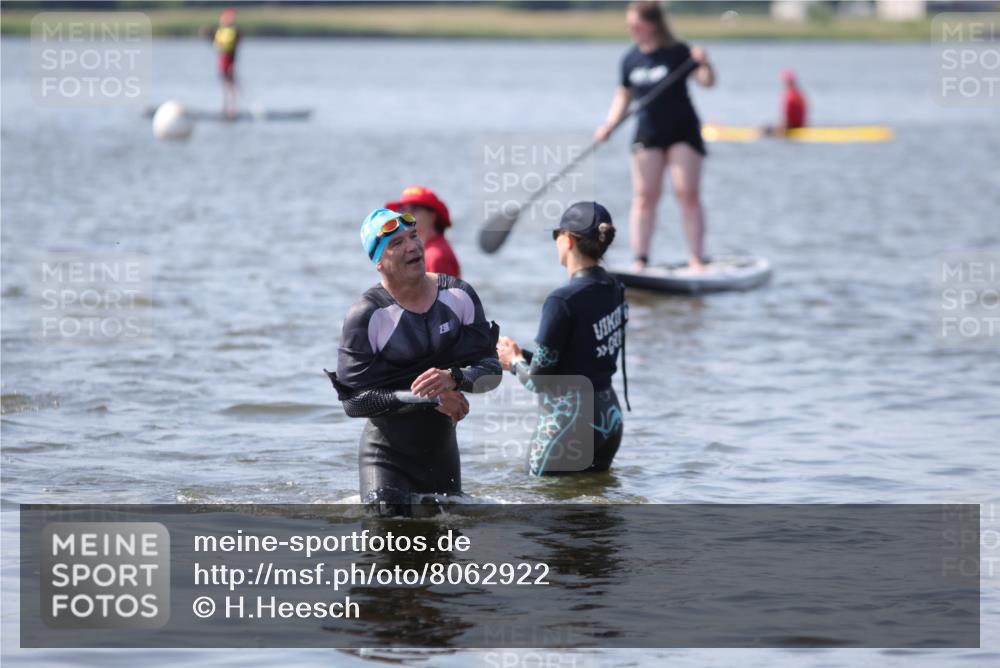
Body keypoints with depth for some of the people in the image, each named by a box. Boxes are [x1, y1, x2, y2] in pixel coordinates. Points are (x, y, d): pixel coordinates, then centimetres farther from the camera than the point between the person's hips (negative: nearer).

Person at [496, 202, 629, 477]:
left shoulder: (563, 300, -20)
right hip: (609, 417, 8)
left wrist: (515, 360, 6)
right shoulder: (615, 292, 5)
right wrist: (522, 357, 14)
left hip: (567, 423, -8)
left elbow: (538, 380, -15)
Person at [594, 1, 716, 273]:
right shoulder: (631, 59, 6)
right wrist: (610, 124, 2)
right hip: (648, 133, 4)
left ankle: (696, 259, -6)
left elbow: (707, 81, -14)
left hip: (682, 131, -4)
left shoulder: (677, 52, -7)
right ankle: (640, 260, 1)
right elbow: (624, 96, 15)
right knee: (644, 196, -1)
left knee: (688, 194, -8)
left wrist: (704, 64, -34)